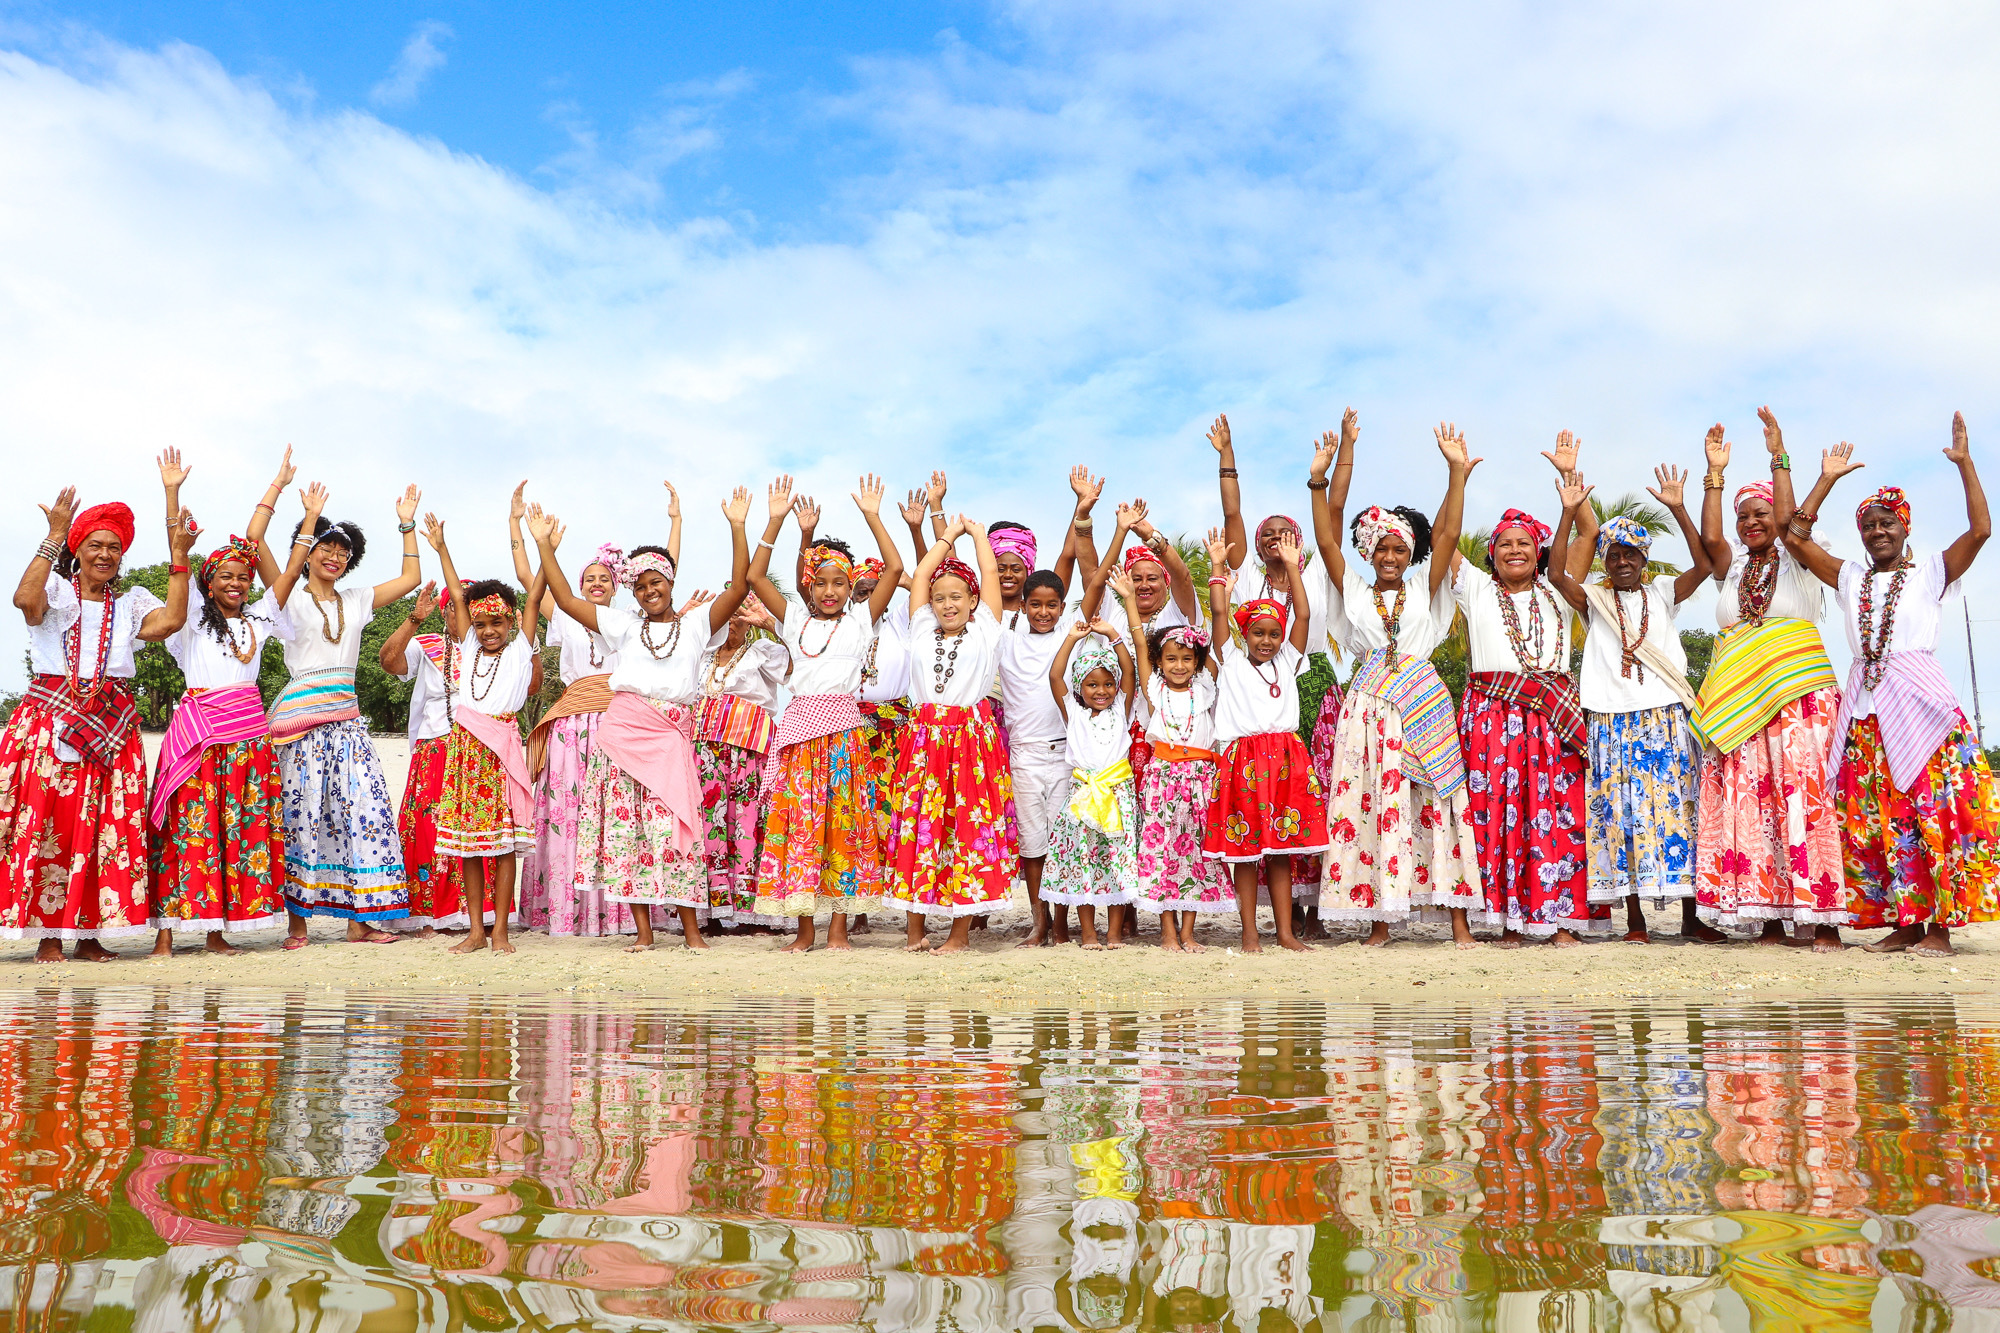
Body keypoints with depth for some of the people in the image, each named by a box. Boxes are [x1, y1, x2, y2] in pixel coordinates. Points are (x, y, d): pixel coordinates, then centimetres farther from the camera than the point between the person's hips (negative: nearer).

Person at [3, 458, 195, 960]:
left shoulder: (130, 602, 16)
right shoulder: (56, 590, 8)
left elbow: (170, 620, -3)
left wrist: (178, 555, -3)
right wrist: (55, 536, -14)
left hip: (111, 725, 3)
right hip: (51, 717, -3)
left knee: (107, 825, -2)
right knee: (47, 820, -8)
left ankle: (90, 932, 3)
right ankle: (48, 934, -2)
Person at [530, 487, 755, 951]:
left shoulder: (697, 622, 12)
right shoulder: (624, 624, 19)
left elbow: (739, 587, -1)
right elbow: (565, 599, 18)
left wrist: (737, 528, -7)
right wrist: (544, 546, 15)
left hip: (671, 736, -2)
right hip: (622, 730, 2)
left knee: (672, 826, -8)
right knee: (627, 826, -1)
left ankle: (691, 928, -1)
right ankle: (643, 931, 4)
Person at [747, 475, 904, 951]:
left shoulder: (861, 619, 9)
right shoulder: (796, 619, 14)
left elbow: (894, 568, 1)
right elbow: (756, 577, 8)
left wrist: (872, 516, 0)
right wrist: (776, 521, 2)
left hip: (844, 728, -1)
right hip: (800, 724, 1)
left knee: (843, 820, -1)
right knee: (798, 819, -1)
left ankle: (839, 926, 6)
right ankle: (804, 929, 7)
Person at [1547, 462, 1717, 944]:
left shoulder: (1662, 592, 10)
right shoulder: (1595, 598, 9)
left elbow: (1703, 564, -6)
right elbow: (1556, 572, -8)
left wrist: (1677, 509, -14)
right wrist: (1570, 513, -15)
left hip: (1666, 718, 0)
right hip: (1613, 720, 0)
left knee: (1677, 809, 0)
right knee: (1622, 812, -1)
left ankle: (1690, 915, 7)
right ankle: (1634, 917, 5)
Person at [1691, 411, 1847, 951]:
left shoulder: (1798, 561, 9)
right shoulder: (1732, 567, 18)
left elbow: (1787, 520, -9)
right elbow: (1709, 535, 0)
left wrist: (1779, 457, -6)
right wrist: (1715, 473, 0)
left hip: (1800, 696, -3)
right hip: (1738, 700, 3)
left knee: (1806, 797, -11)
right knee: (1748, 801, -5)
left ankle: (1823, 917, -10)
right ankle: (1771, 918, -3)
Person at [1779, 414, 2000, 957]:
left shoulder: (1930, 571, 8)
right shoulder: (1850, 578, 17)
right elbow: (1795, 537, 12)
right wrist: (1827, 480, 13)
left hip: (1921, 698, -4)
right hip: (1865, 707, 4)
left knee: (1935, 806, -9)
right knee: (1878, 816, 0)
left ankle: (1940, 925, -6)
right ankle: (1905, 922, 6)